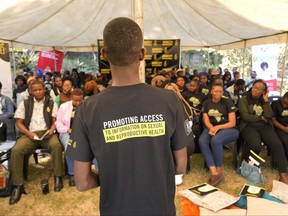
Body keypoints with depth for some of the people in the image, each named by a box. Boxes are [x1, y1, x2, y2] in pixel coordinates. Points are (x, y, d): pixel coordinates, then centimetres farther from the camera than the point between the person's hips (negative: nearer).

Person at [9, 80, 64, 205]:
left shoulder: (51, 103, 12)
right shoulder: (24, 104, 12)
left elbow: (55, 121, 7)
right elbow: (19, 122, 7)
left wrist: (51, 131, -15)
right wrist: (29, 133, -10)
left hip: (46, 133, -1)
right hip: (30, 134, 1)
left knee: (56, 145, -35)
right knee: (16, 150, -28)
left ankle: (57, 177, -18)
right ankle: (18, 185, -16)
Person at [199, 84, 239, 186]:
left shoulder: (228, 102, 0)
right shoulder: (206, 103, 9)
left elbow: (232, 123, -6)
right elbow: (206, 121, 3)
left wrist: (218, 127, -21)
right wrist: (212, 128, -20)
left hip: (229, 129, -3)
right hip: (211, 128, 3)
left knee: (215, 140, -36)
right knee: (202, 141, -30)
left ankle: (219, 171, -17)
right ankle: (214, 172, -33)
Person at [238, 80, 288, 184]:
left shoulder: (264, 101, 16)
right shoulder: (244, 100, 3)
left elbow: (269, 116, -2)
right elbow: (245, 116, -11)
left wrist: (266, 100, -2)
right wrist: (261, 118, -1)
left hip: (264, 126, 4)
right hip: (248, 126, -4)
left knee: (277, 144, -23)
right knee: (256, 146, -33)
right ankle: (246, 164, -2)